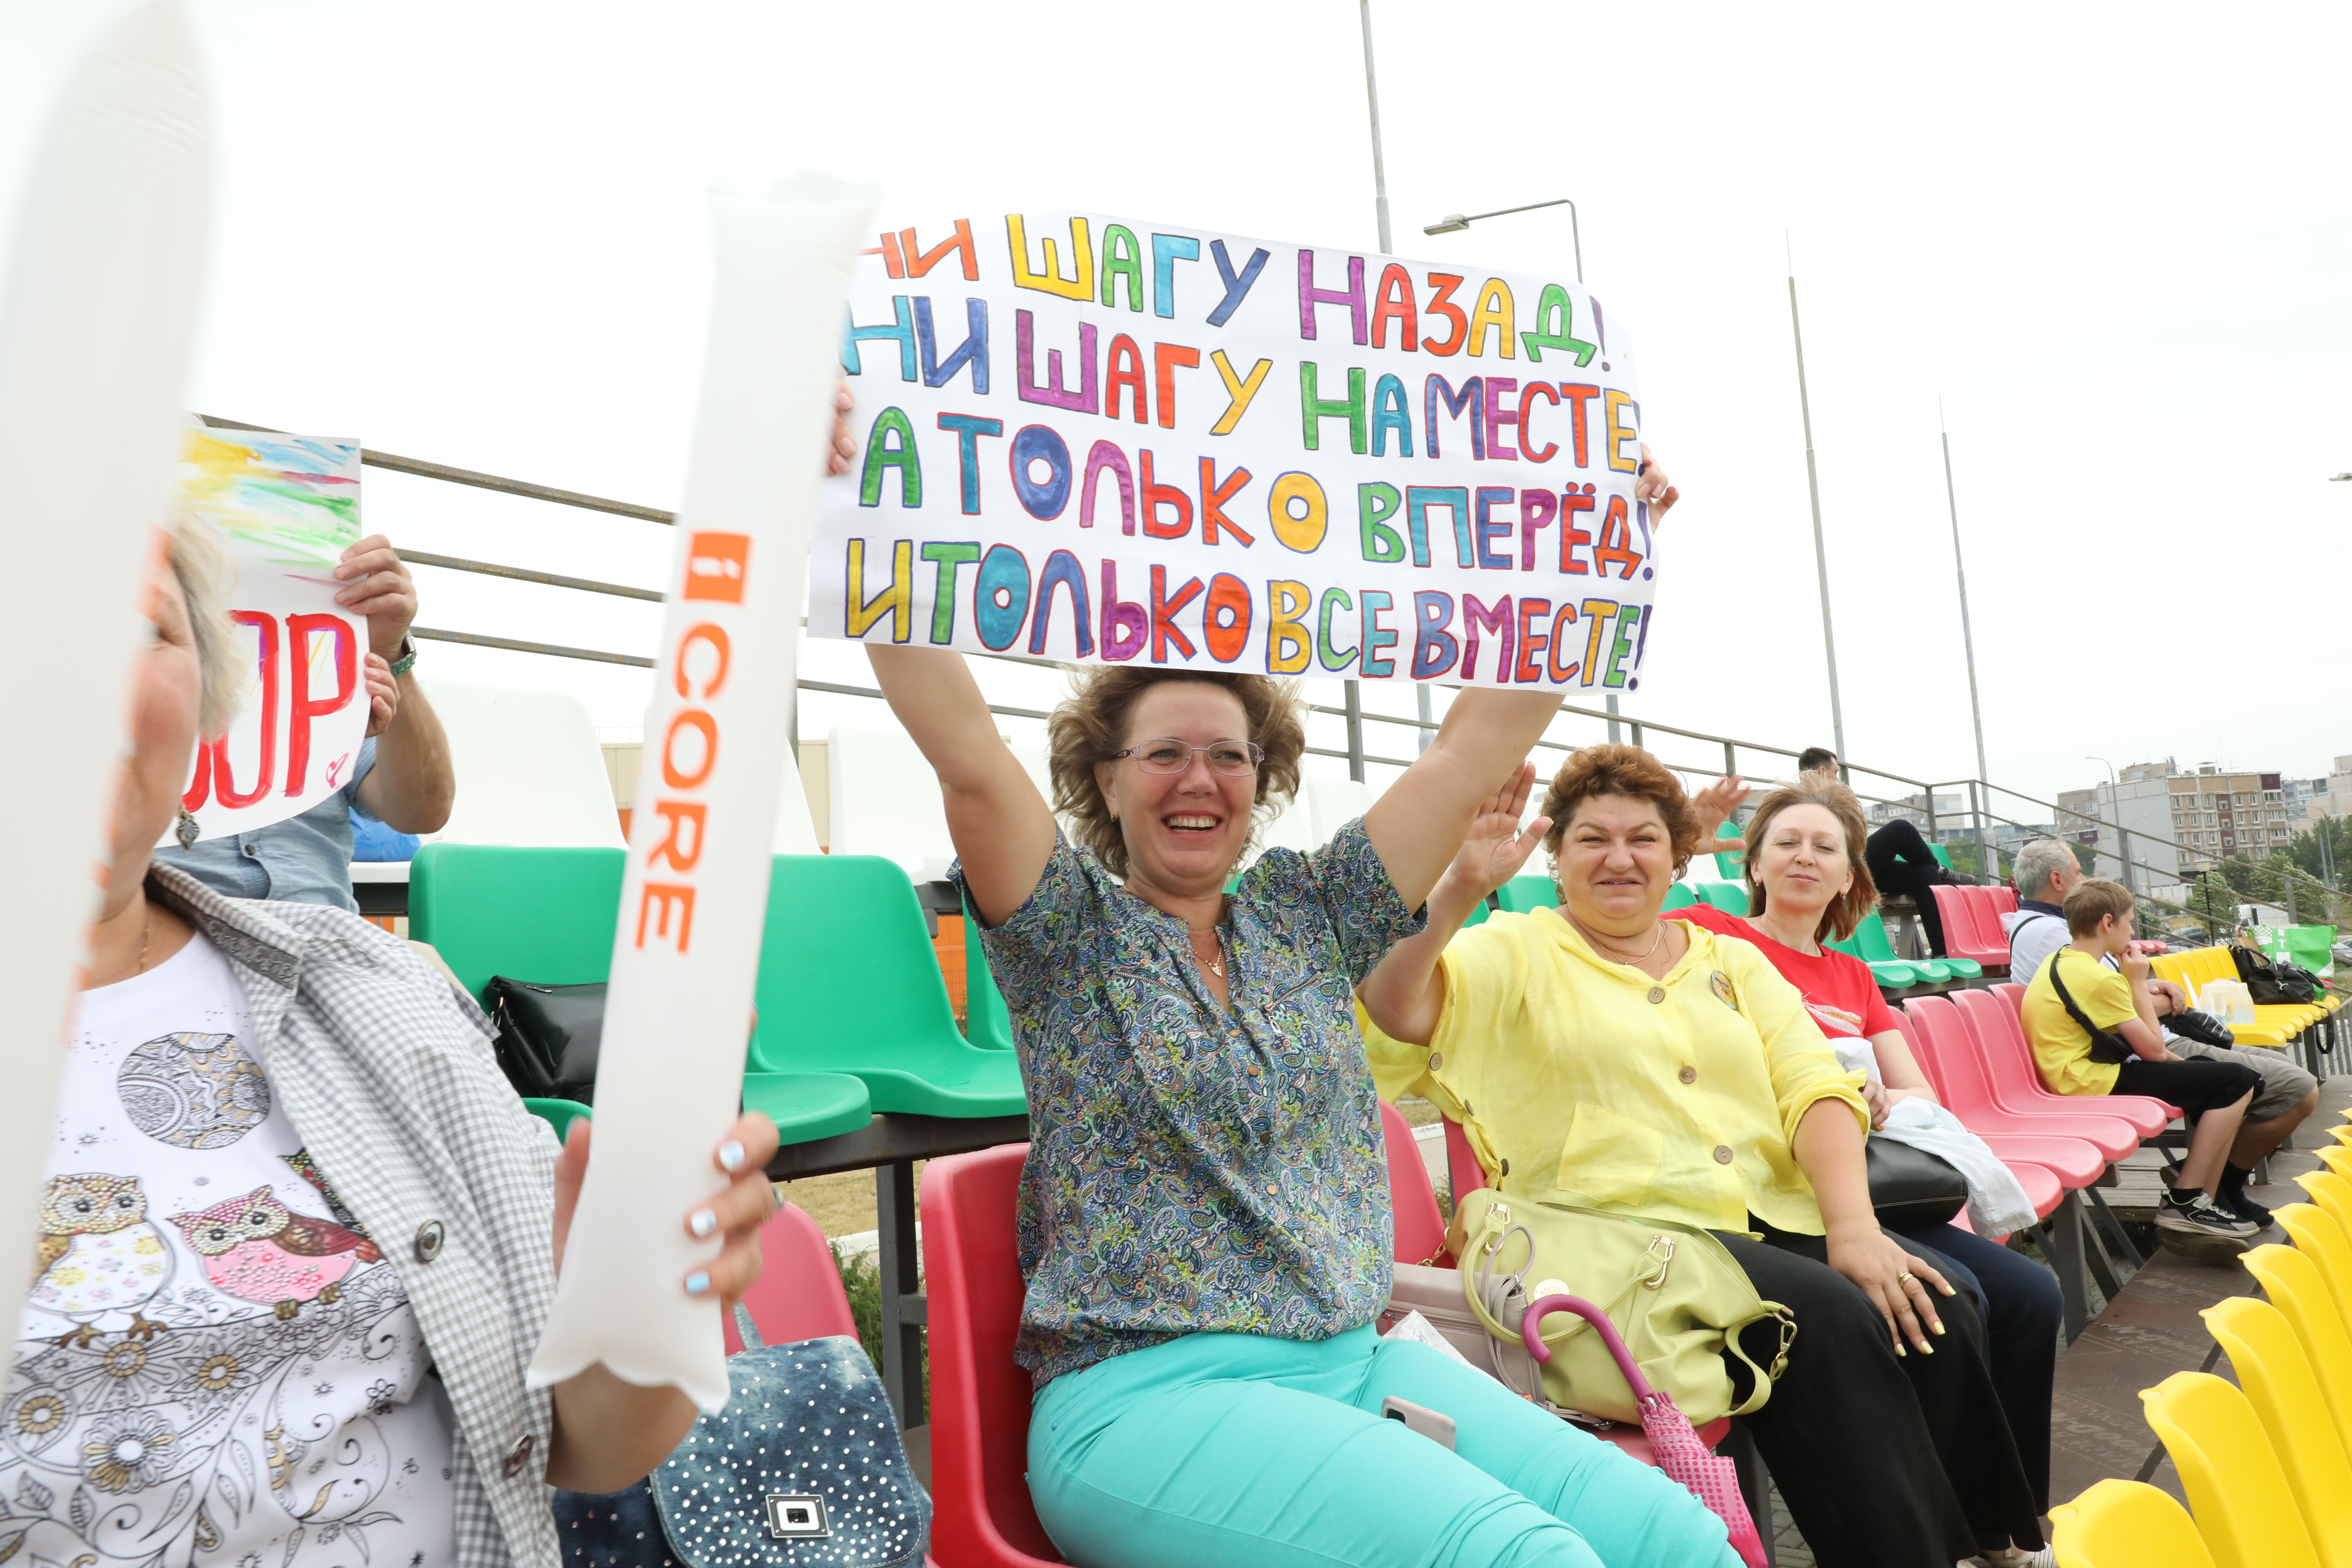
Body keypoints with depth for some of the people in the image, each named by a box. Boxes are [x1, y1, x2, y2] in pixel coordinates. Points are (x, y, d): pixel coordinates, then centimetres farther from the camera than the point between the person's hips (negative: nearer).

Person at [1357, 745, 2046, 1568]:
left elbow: (1816, 1089, 6)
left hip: (1773, 1219, 5)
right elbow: (1391, 1005, -15)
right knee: (1833, 1321, -26)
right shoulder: (1516, 953, 3)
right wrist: (1457, 887, -31)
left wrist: (1853, 1226, -11)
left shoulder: (1733, 961, 18)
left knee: (1940, 1311, -18)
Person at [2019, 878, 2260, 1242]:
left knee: (2212, 1074, 20)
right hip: (2096, 1085, -10)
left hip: (2080, 1072, 10)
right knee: (2236, 1082, -7)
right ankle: (2184, 1204, -2)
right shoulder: (2097, 977, -20)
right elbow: (2153, 1049, -12)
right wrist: (2138, 983, -4)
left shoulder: (2060, 961, 11)